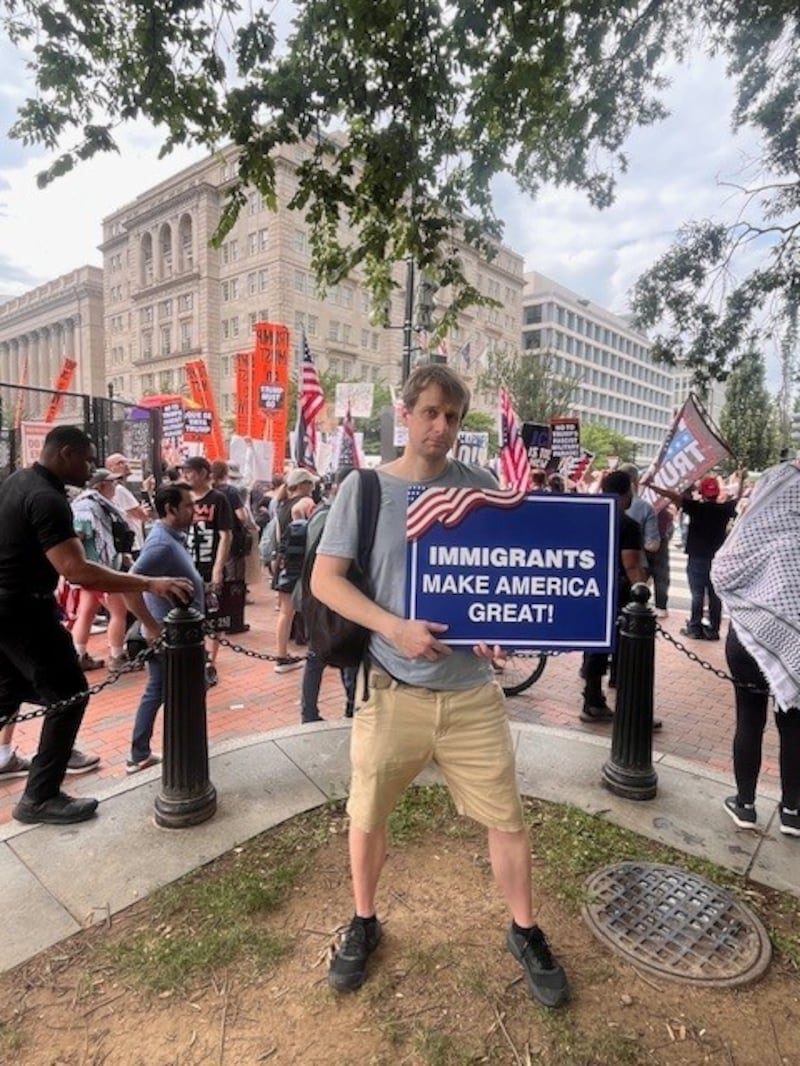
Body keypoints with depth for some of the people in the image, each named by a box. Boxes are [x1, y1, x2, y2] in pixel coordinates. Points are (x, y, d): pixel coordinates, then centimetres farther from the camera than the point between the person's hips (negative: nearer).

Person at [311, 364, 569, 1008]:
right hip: (391, 688, -1)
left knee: (508, 817, 12)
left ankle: (525, 933, 39)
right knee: (367, 818, 15)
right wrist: (394, 627, -20)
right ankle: (364, 924, 44)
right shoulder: (363, 488, -5)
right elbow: (325, 579, -7)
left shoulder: (479, 487, 1)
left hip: (471, 691, 2)